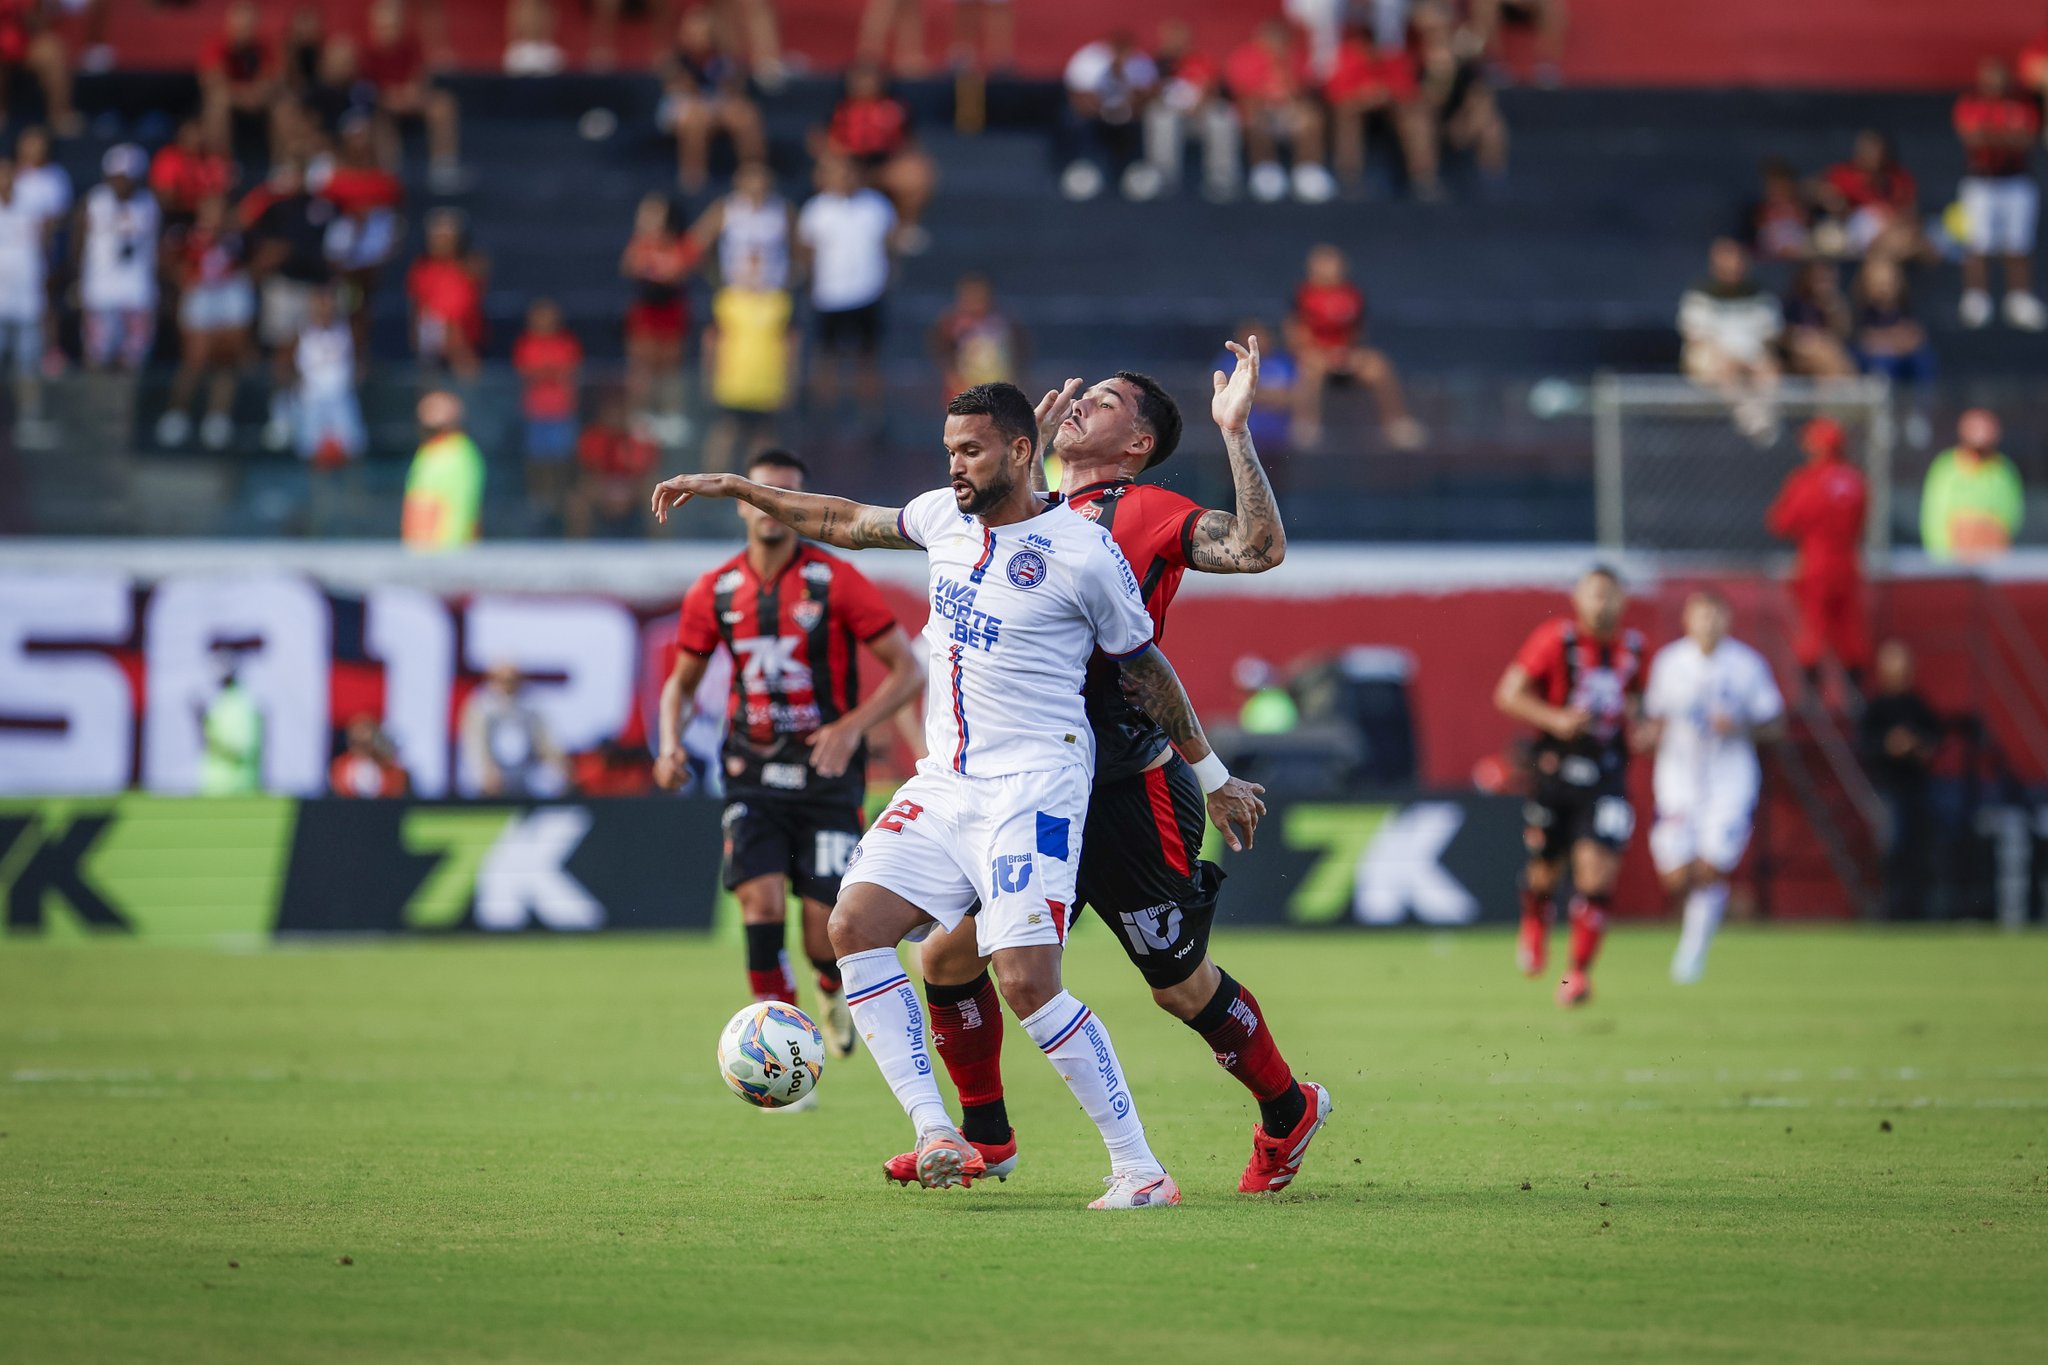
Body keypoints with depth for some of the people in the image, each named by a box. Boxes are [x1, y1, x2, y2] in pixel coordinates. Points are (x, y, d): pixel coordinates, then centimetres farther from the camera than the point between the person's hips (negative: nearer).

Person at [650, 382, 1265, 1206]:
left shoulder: (1084, 553, -9)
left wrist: (1214, 779, 10)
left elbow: (1145, 670, 2)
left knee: (1028, 982, -18)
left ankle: (1140, 1170, -10)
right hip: (945, 782, 7)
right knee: (854, 926, -9)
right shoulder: (946, 517, 9)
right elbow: (849, 523, 27)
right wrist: (733, 488, 26)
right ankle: (938, 1138, -12)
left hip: (1034, 786, -7)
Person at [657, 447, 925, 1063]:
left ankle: (835, 989, 33)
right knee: (761, 900, -18)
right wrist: (670, 744, -2)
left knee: (824, 938, -5)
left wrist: (852, 726, -20)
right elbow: (682, 681, 18)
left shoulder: (835, 581, -6)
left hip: (826, 775, -2)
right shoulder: (714, 592, 4)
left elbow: (908, 670, -5)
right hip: (752, 775, 2)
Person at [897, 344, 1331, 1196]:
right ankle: (985, 1137, 16)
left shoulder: (1148, 511, -6)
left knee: (1181, 987, 3)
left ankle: (1288, 1112, 26)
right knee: (948, 953, 1)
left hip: (1127, 797, -7)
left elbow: (1260, 548, -20)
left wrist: (1235, 431, -24)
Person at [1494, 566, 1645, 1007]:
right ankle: (1534, 927, 45)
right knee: (1545, 869, 10)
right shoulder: (1555, 640, -8)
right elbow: (1509, 694, -8)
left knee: (1597, 871, -13)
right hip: (1555, 768, -2)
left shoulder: (1631, 648, 5)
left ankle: (1580, 971, -4)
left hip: (1605, 775, 2)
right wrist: (1556, 719, -21)